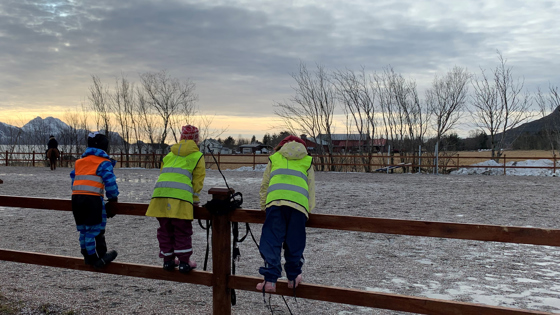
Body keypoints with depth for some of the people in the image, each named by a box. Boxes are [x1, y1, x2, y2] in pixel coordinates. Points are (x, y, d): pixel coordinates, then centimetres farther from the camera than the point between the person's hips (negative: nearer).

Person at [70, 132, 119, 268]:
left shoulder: (80, 161, 22)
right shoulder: (104, 163, 0)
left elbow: (73, 178, 24)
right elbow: (110, 182, -7)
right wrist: (113, 199, 6)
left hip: (76, 197, 7)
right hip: (93, 199, -7)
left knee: (83, 229, 15)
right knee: (95, 229, -1)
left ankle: (88, 257, 23)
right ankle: (99, 258, 3)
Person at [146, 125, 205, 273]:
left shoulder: (169, 154, 28)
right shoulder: (197, 155, 13)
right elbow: (198, 179, 11)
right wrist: (195, 199, 21)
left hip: (160, 194, 4)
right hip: (180, 196, -4)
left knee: (165, 229, 15)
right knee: (182, 230, 5)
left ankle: (168, 260, 22)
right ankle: (184, 262, 8)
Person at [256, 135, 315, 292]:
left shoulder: (274, 158, 27)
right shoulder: (307, 161, 27)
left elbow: (264, 186, 27)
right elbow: (311, 189, 25)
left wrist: (264, 206, 37)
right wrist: (308, 209, 34)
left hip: (275, 199, 0)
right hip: (299, 202, 1)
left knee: (271, 240, 2)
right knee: (295, 242, 13)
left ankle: (270, 279, -4)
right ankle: (293, 277, 22)